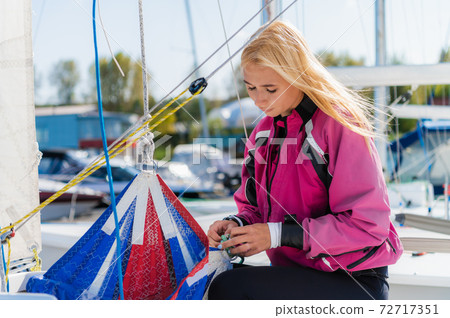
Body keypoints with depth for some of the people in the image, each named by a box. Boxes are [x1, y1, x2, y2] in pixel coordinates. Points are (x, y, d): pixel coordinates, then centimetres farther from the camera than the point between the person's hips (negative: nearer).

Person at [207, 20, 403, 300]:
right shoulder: (264, 132, 10)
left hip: (356, 284, -6)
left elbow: (366, 224, -17)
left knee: (230, 286, -27)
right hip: (298, 273, 7)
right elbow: (253, 208, 18)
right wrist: (237, 224, -6)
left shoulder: (340, 125, -13)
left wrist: (278, 234, -21)